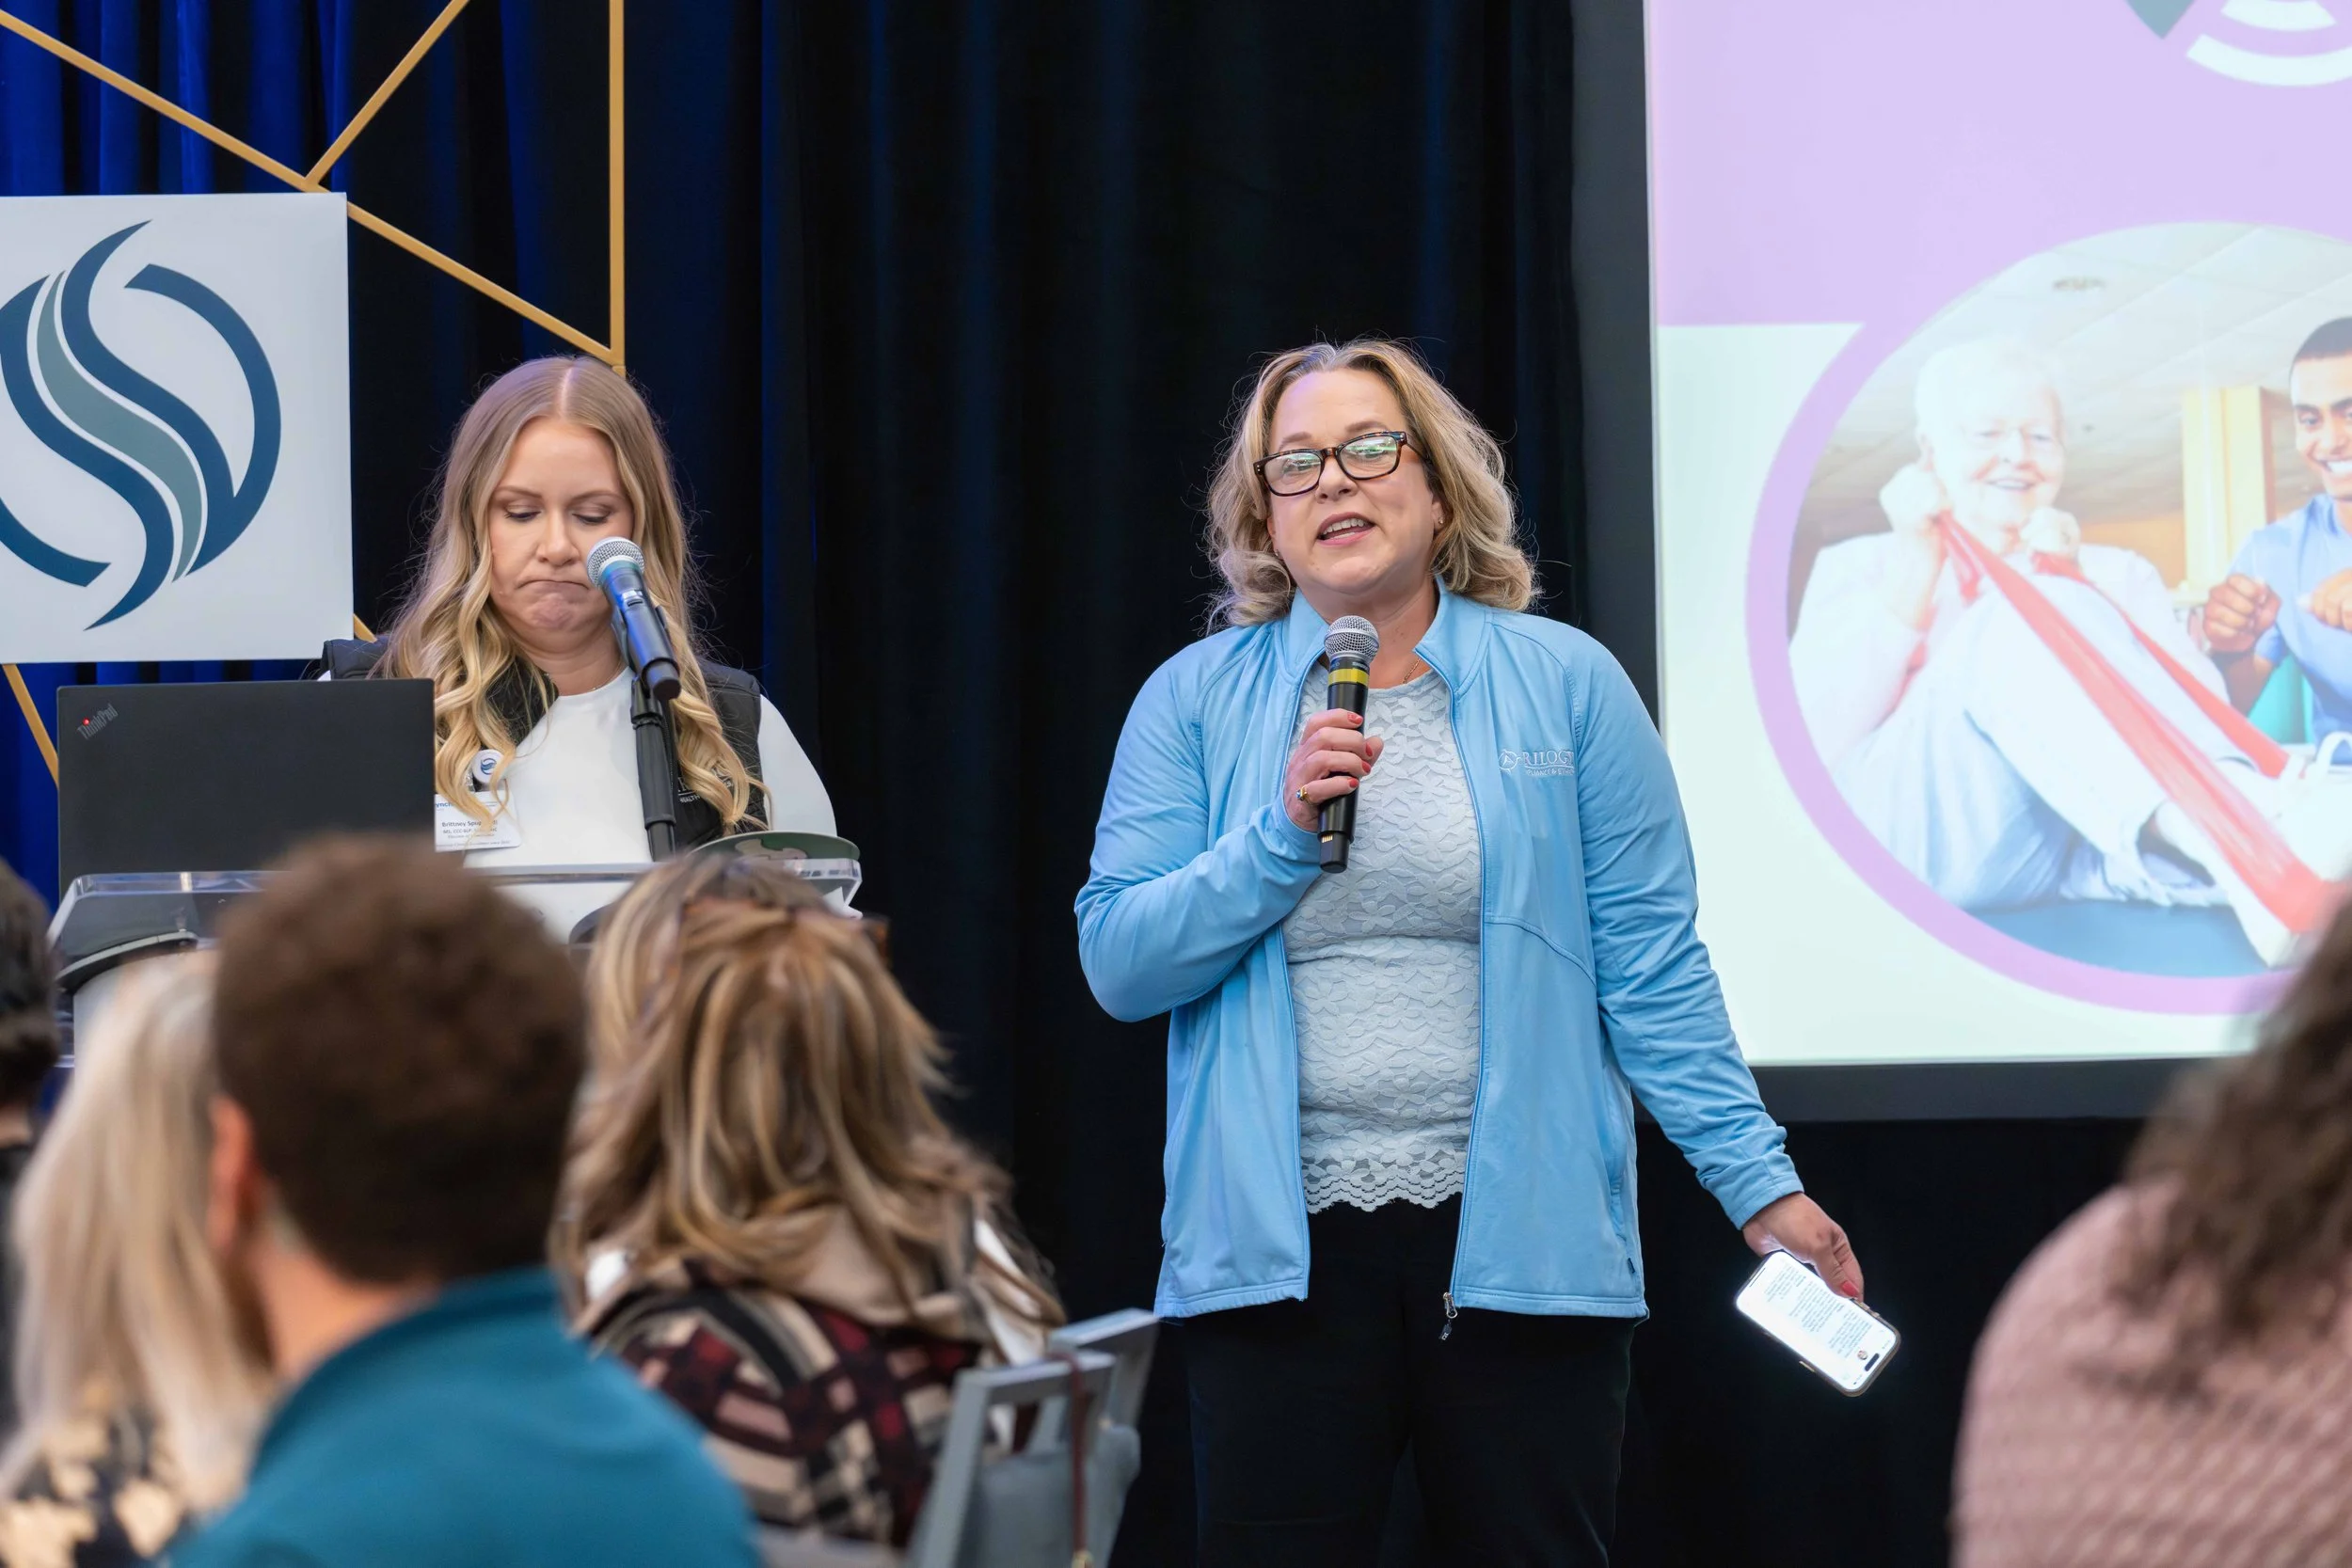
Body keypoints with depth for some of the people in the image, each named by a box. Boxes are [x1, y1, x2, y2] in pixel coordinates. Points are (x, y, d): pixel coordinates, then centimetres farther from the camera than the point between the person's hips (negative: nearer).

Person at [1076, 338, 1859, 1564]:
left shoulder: (1565, 684, 3)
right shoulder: (1195, 701, 6)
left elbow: (1651, 971, 2)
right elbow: (1118, 964, 0)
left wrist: (1759, 1184, -5)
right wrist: (1285, 834, -12)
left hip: (1520, 1235, -1)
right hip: (1279, 1252, 1)